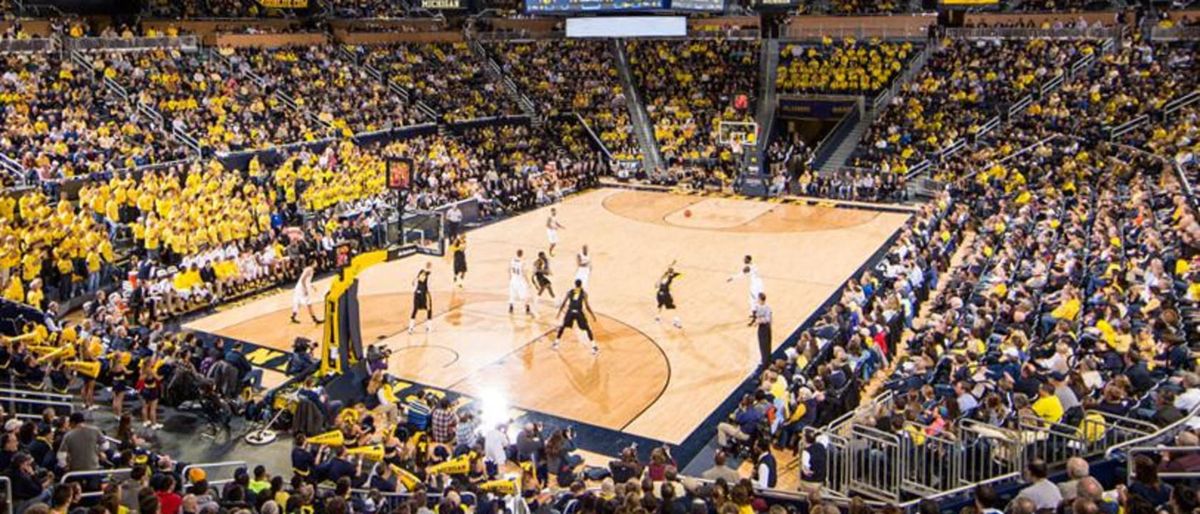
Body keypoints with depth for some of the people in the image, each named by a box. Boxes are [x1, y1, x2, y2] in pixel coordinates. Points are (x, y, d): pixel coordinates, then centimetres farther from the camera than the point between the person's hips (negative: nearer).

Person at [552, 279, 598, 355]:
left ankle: (555, 344, 25)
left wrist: (559, 312, 21)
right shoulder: (584, 293, 2)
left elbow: (563, 303, 9)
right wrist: (593, 315, 5)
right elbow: (587, 306, -4)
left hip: (570, 312, 2)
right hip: (579, 312, -2)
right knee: (587, 329, 11)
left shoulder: (569, 292, 10)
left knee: (562, 327, 24)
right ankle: (594, 347, 5)